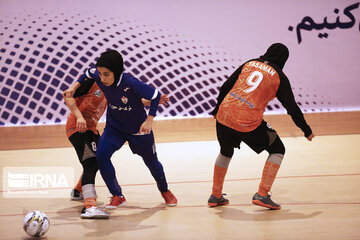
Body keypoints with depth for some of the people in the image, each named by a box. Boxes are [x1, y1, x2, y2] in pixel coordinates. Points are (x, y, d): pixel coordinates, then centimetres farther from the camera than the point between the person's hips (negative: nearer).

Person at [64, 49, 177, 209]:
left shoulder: (130, 83, -35)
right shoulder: (98, 77, -21)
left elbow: (156, 95, -26)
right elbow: (88, 73, 4)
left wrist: (149, 120, -30)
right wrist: (75, 87, -5)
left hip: (139, 129, -3)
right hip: (114, 127, 3)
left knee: (151, 162, 14)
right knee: (101, 155, -19)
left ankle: (165, 191, 44)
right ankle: (117, 196, -3)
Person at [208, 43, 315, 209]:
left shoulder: (249, 64, 13)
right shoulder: (279, 77, 3)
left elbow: (225, 87, 14)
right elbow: (292, 107, 4)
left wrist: (217, 109, 28)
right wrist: (306, 131, 15)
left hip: (224, 116, 5)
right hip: (248, 124, -5)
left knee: (225, 152, 30)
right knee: (277, 150, 15)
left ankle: (215, 196, 35)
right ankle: (262, 195, 6)